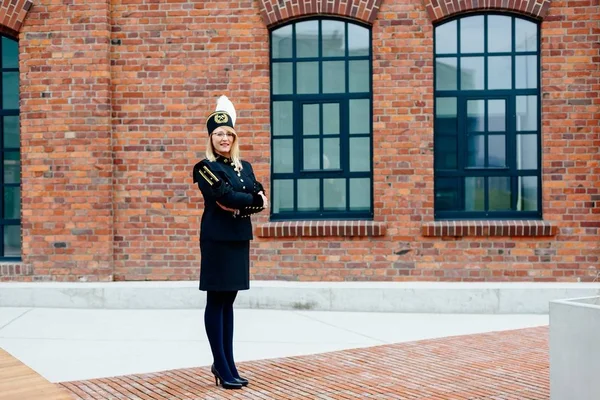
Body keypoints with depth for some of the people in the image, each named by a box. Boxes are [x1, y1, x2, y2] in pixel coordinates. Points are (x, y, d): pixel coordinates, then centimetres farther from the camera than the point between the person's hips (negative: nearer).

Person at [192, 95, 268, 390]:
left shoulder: (244, 167, 14)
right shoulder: (205, 167, -5)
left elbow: (260, 198, 0)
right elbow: (226, 196, -19)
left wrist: (239, 205, -17)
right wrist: (252, 200, -7)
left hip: (240, 238, 7)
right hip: (217, 239, -6)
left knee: (229, 301, 11)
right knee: (216, 301, -1)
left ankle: (226, 363, 18)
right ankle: (222, 368, 4)